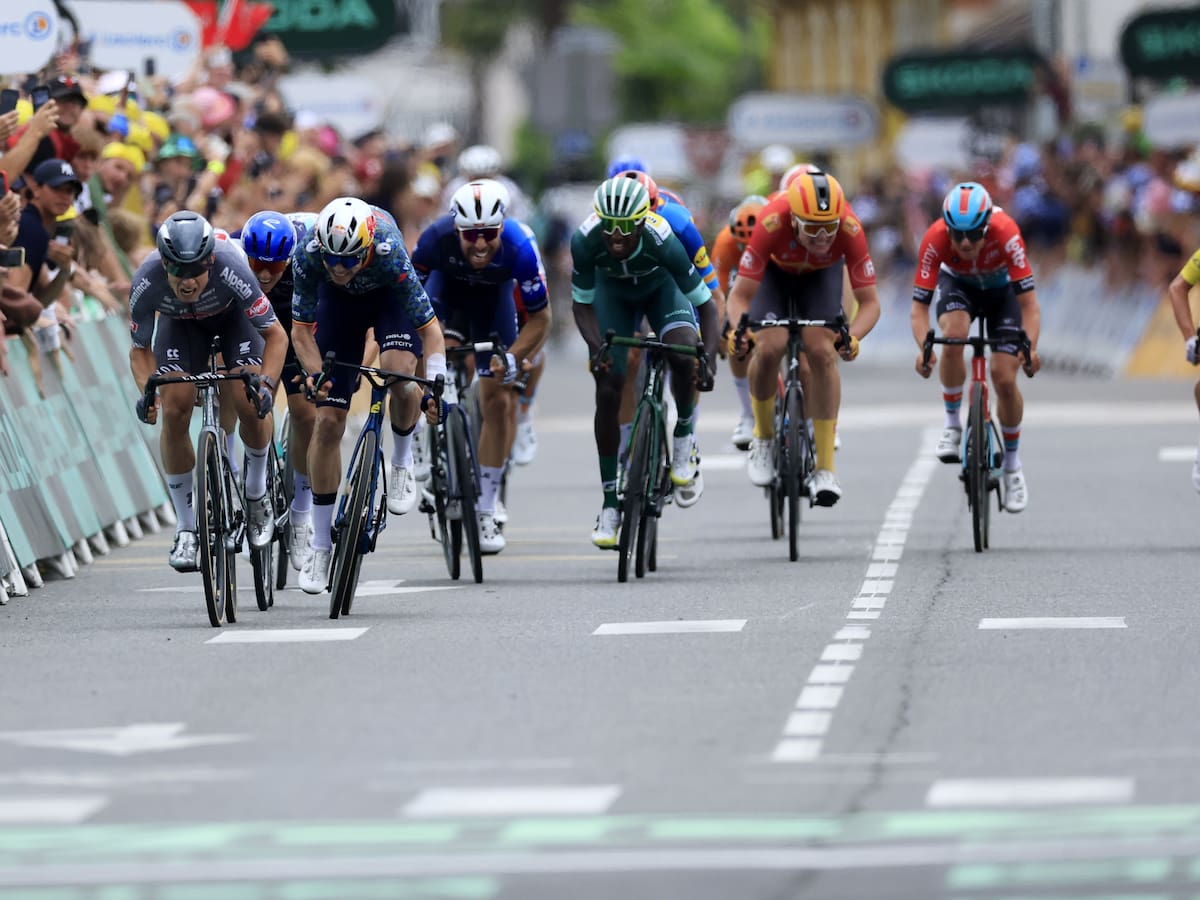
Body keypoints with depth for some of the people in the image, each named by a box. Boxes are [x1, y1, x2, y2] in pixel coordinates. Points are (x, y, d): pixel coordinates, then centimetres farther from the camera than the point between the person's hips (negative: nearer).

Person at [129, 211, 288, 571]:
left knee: (250, 405, -20)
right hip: (180, 324, 1)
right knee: (174, 410, -16)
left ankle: (257, 495, 9)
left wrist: (266, 383, -47)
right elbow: (140, 349, -19)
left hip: (233, 315, -1)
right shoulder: (146, 282, -36)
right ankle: (186, 529, -3)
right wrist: (146, 392, -39)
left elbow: (276, 335, -31)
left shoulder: (230, 269, -41)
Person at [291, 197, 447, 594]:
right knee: (328, 420, -5)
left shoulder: (389, 254, -40)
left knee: (398, 368, -34)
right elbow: (301, 329, -22)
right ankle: (320, 545, 6)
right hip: (339, 300, 2)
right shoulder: (308, 253, -35)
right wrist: (314, 373, -39)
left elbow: (429, 328, -32)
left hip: (389, 293, -2)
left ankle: (402, 463, -5)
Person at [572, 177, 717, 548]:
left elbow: (706, 304, -30)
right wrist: (595, 345, -38)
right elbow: (582, 304, -20)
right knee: (607, 391, -9)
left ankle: (684, 437, 0)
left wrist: (709, 357, -44)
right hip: (614, 292, 1)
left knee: (683, 357, -30)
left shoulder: (663, 241, -39)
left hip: (662, 288, -1)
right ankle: (610, 506, 1)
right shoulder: (586, 240, -35)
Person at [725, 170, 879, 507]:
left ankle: (825, 469, -14)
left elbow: (870, 302, -32)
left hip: (820, 274, 1)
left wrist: (852, 336, -52)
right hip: (774, 270, -1)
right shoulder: (772, 223, -41)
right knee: (768, 349, -22)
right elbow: (740, 295, -36)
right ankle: (762, 438, 6)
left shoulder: (850, 229, -37)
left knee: (822, 352, -20)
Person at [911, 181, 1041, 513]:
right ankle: (953, 425, -13)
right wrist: (923, 348, -51)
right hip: (957, 285, 1)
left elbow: (1028, 303, -37)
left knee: (1004, 380, -11)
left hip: (1002, 289, -1)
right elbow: (919, 306, -32)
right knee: (953, 337, -33)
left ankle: (1012, 466, 11)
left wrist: (1030, 348, -52)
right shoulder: (935, 240, -34)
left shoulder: (1005, 234, -38)